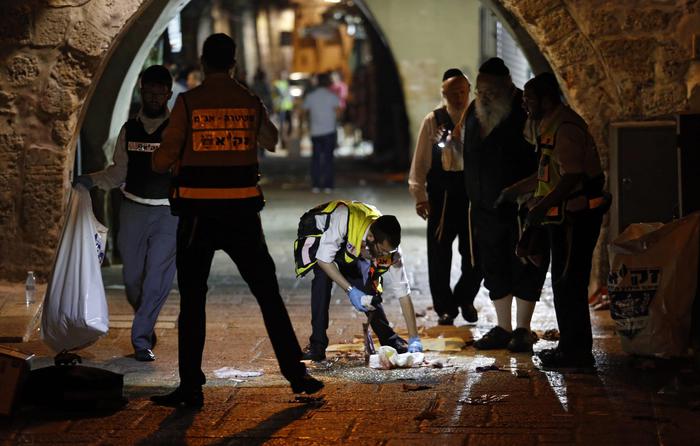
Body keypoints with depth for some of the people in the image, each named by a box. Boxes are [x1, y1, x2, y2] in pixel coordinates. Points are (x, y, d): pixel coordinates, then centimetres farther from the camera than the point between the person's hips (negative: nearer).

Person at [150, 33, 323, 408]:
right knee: (268, 294, 11)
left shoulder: (188, 103, -4)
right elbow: (271, 142, 24)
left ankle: (190, 387, 2)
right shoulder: (250, 102, 4)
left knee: (192, 300, 5)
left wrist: (164, 159, 17)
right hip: (242, 211, 2)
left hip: (198, 213, -2)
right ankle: (296, 374, 11)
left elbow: (162, 162, -5)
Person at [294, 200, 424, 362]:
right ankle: (317, 345, -24)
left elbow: (403, 294, -23)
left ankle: (390, 340, 9)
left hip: (348, 250, 3)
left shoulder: (388, 245, -28)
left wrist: (414, 339, -24)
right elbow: (323, 259, -34)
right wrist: (350, 290, -37)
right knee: (323, 275, -30)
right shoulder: (344, 220, -44)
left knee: (368, 291, -12)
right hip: (317, 233, -3)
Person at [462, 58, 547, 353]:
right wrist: (473, 202, 15)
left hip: (523, 208, -6)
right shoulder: (474, 113, 7)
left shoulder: (526, 112, -13)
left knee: (525, 269, 0)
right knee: (495, 270, 10)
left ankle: (522, 330, 7)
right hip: (487, 209, 6)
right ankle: (503, 328, 18)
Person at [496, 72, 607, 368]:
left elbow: (572, 177, -27)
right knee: (564, 282, 16)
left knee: (569, 284, -6)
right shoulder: (547, 125, 15)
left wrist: (541, 207, -29)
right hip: (565, 217, 11)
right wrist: (515, 191, 21)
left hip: (576, 218, -11)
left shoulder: (565, 127, -19)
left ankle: (576, 352, 0)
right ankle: (570, 346, 24)